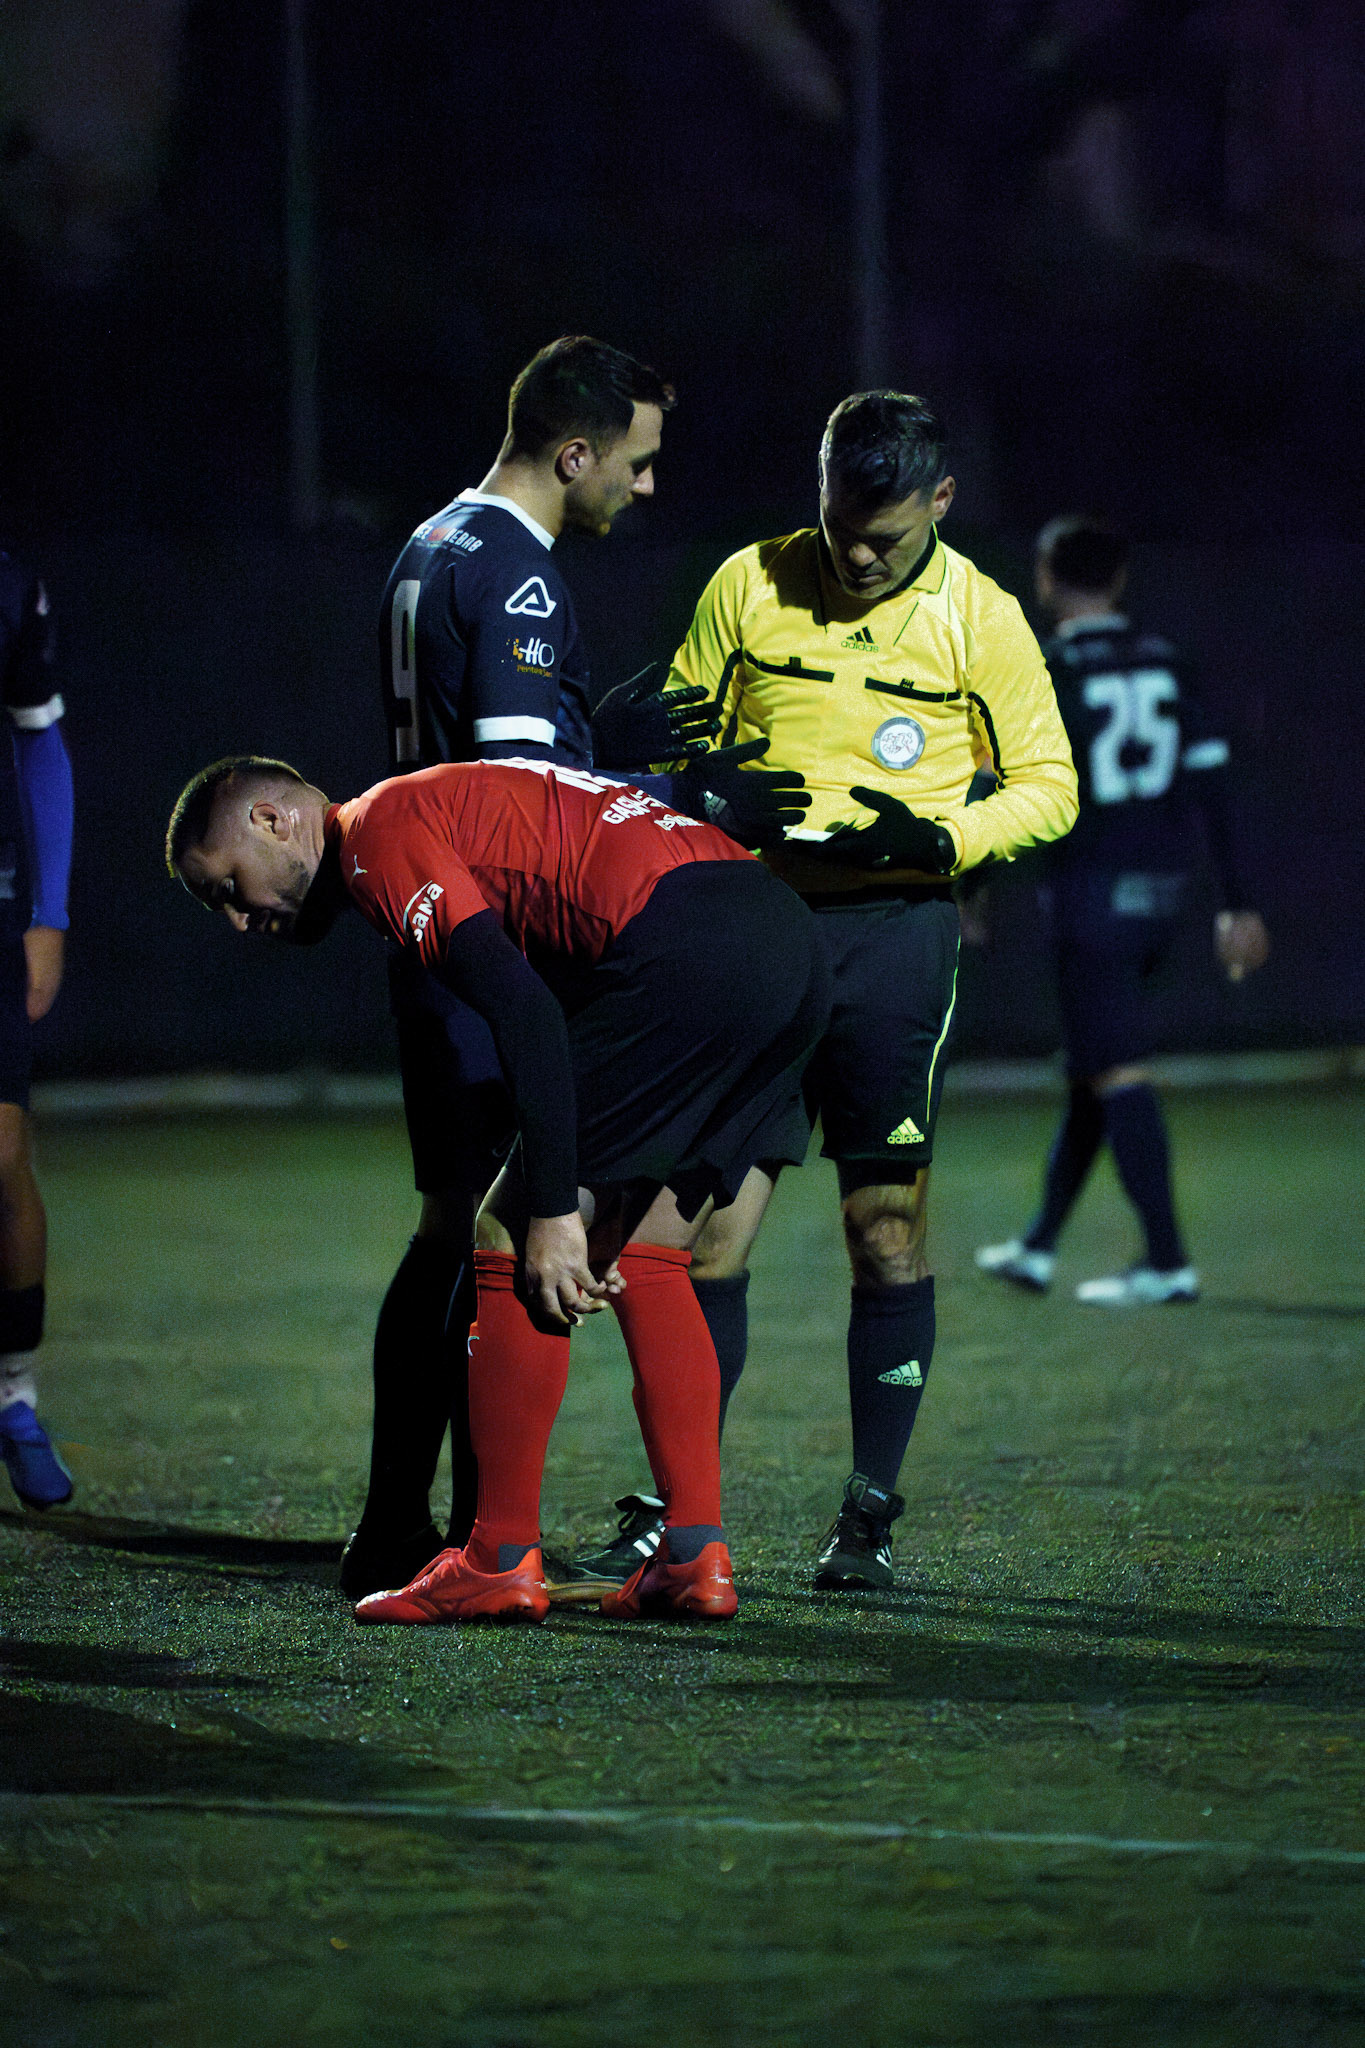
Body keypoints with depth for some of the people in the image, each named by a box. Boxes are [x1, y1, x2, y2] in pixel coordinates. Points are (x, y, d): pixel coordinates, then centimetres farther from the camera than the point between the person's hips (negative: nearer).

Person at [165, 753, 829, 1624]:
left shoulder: (378, 832, 1)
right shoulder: (451, 803, 31)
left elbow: (522, 1008, -12)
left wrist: (555, 1210, -12)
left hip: (687, 946, -9)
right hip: (797, 953, 9)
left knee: (512, 1240, 0)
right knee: (644, 1256, 18)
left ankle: (501, 1560, 2)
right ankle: (696, 1556, 10)